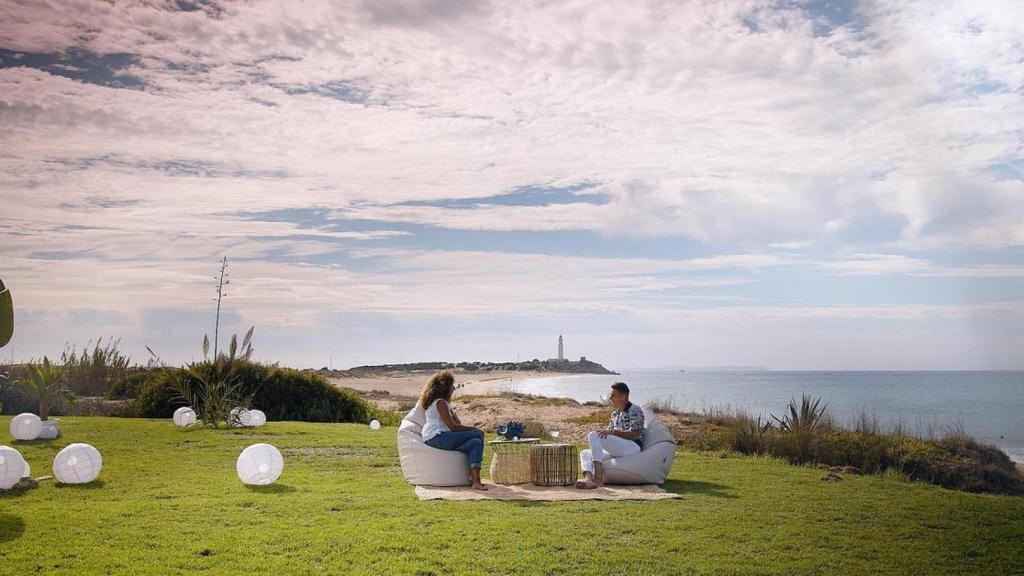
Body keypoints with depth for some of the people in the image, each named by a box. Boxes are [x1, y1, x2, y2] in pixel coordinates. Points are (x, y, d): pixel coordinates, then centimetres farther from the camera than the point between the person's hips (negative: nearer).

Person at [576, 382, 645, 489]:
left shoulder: (635, 410, 0)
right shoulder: (614, 414, 25)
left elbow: (634, 434, -11)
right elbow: (609, 433, 23)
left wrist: (612, 432, -21)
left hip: (633, 447, -9)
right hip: (616, 452, 9)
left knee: (593, 435, -23)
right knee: (585, 454, -2)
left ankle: (598, 478, -35)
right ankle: (588, 479, -34)